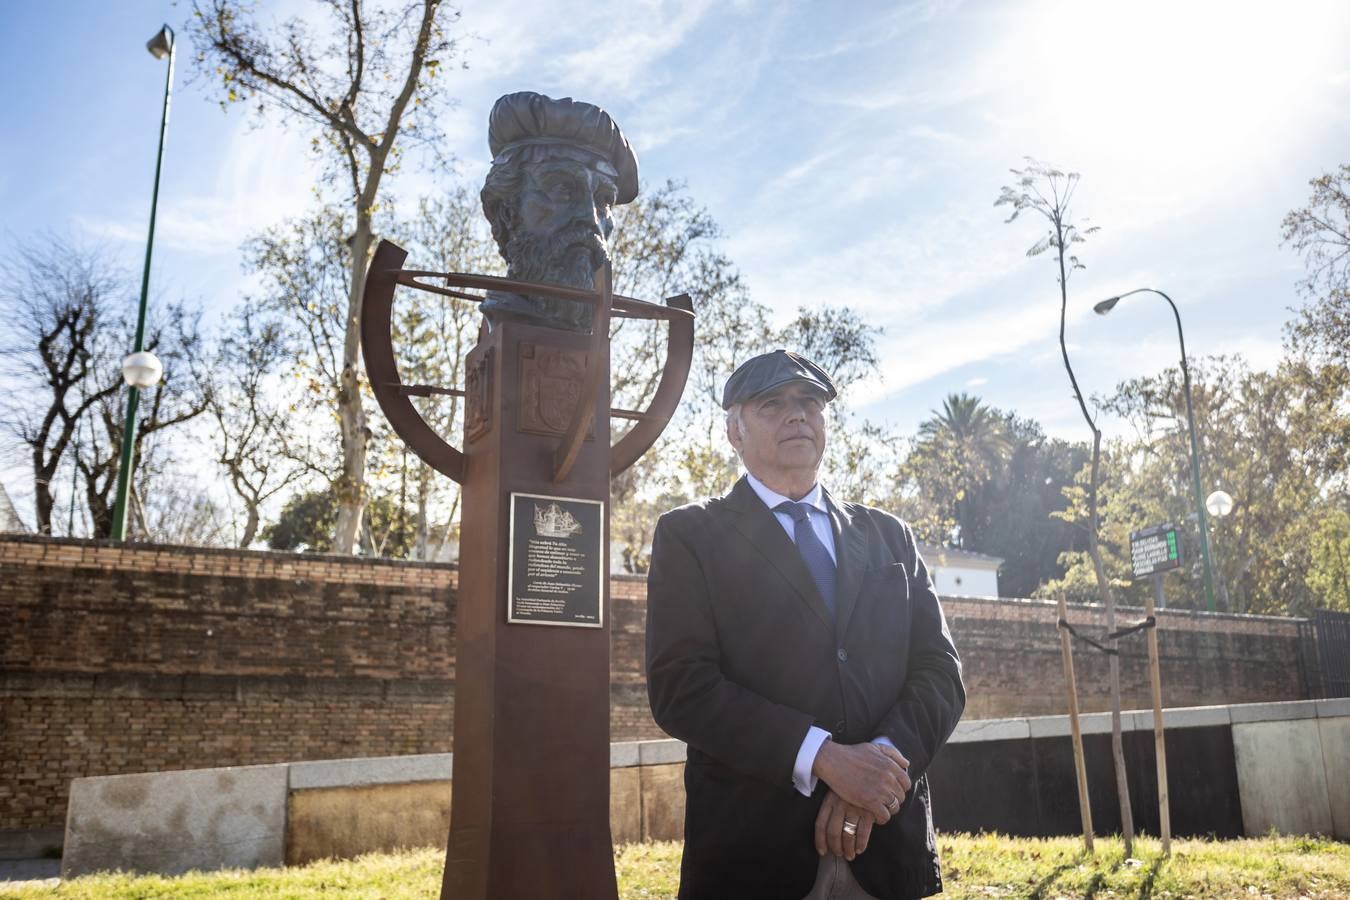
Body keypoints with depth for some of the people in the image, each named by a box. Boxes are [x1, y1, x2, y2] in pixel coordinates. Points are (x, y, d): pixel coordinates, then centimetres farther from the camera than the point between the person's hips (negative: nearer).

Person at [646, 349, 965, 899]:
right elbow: (681, 686, -10)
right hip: (752, 843, -3)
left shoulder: (888, 537, 12)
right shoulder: (690, 535, 0)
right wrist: (823, 757, -19)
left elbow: (940, 670, 5)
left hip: (888, 846, 4)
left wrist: (882, 761, -13)